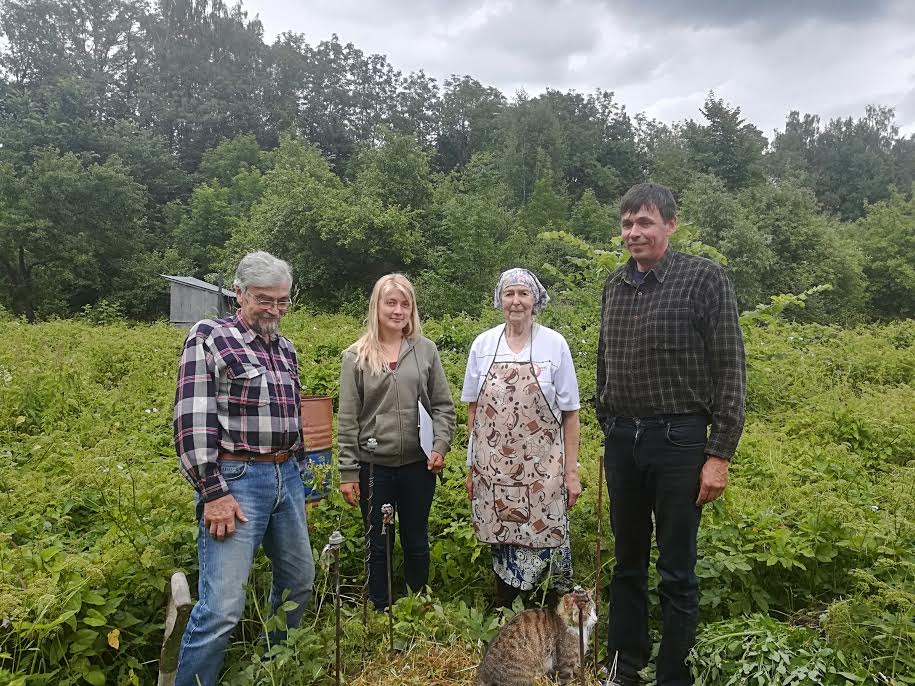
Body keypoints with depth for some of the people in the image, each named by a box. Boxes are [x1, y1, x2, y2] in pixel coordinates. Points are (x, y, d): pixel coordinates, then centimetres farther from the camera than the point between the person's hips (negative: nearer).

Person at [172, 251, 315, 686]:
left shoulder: (284, 348, 14)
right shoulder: (209, 337, -8)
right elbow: (192, 421, -14)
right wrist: (213, 493, -18)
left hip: (286, 477, 8)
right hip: (235, 479, -7)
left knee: (298, 580, 18)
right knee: (223, 606, -9)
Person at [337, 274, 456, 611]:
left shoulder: (425, 350, 2)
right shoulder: (356, 356, -1)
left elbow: (443, 405, 6)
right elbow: (347, 419, -2)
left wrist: (441, 445, -9)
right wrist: (348, 472, -4)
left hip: (418, 465, 1)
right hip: (373, 466, -1)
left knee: (416, 543, 15)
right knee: (377, 545, 12)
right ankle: (380, 614, 29)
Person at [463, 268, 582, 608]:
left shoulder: (554, 344, -3)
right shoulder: (483, 344, 3)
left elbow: (569, 413, -1)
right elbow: (473, 409, 8)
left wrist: (571, 472, -3)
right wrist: (472, 466, 7)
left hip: (542, 470, -2)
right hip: (494, 469, 2)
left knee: (545, 547, -1)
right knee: (502, 545, 10)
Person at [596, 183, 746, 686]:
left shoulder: (705, 279, -7)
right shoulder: (615, 284, 8)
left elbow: (730, 371, -9)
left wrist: (720, 455, -12)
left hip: (678, 440, -5)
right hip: (621, 440, 5)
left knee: (676, 573, 6)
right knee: (627, 563, 16)